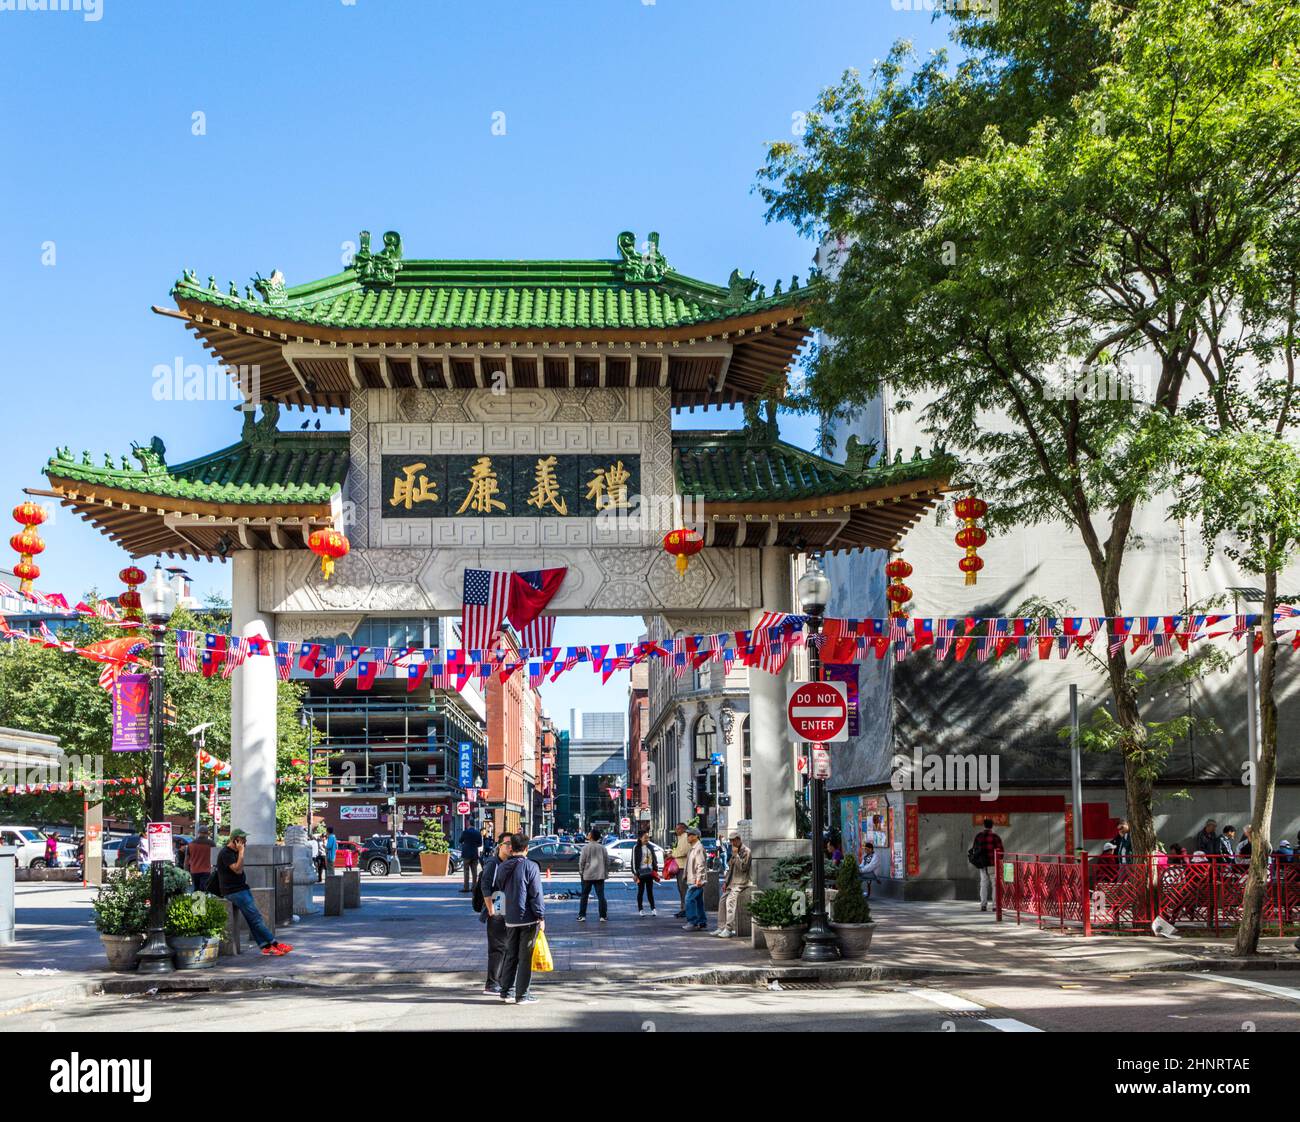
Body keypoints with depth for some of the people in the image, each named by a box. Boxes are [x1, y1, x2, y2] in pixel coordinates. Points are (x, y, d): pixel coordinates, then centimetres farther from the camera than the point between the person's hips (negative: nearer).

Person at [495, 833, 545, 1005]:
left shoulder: (502, 868, 5)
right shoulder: (530, 867, -12)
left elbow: (500, 888, 19)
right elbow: (536, 894, -13)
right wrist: (541, 917, -8)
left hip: (510, 919, 5)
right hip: (528, 919, -5)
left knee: (510, 955, 16)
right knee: (525, 957, 1)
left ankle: (505, 991, 19)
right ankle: (522, 995, 3)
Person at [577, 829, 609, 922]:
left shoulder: (586, 848, -7)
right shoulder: (603, 848, 5)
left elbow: (582, 861, -7)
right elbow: (607, 861, 8)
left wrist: (581, 872, 5)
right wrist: (606, 873, 16)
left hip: (587, 875, -2)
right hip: (600, 876, 3)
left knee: (584, 896, 7)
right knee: (601, 896, 3)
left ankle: (582, 915, 5)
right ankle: (603, 916, 0)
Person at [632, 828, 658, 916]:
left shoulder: (650, 847, 10)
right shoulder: (636, 848, -5)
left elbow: (654, 858, 16)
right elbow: (634, 860, -7)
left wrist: (655, 870, 11)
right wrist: (635, 873, -11)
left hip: (650, 872, 4)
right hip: (641, 873, -4)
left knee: (650, 891, 7)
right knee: (641, 891, 3)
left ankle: (653, 908, 9)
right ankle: (640, 909, 9)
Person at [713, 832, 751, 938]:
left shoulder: (746, 851, -9)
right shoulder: (734, 851, 19)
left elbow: (743, 867, -20)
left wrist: (736, 855, -18)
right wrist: (725, 882, 15)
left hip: (741, 883, -9)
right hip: (732, 882, 9)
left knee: (730, 900, -23)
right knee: (723, 900, 0)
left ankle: (728, 929, -24)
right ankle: (722, 927, 5)